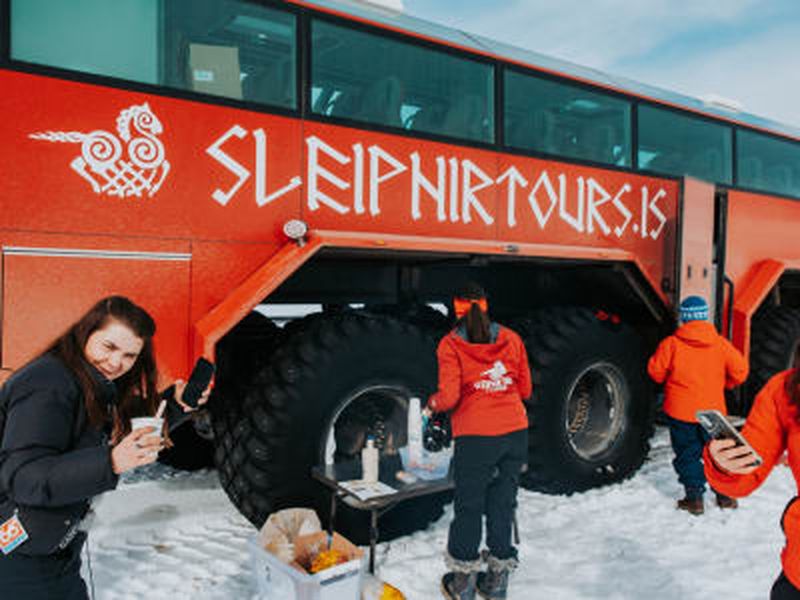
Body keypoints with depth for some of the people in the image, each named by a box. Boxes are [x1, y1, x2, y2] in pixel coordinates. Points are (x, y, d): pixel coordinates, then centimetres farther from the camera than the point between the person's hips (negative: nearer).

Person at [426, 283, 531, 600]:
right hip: (515, 431, 4)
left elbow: (449, 397, -12)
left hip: (475, 437, -3)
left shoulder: (451, 344, -6)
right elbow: (525, 389, 9)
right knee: (503, 503, 16)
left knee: (468, 506, 11)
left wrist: (431, 405, 8)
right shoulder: (511, 338, 5)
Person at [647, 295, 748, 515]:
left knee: (687, 454, 9)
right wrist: (721, 384, 16)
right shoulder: (720, 344, -4)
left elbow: (656, 372, -6)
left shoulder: (671, 344, -12)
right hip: (713, 410, 3)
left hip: (680, 412, -2)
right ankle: (725, 494, 27)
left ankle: (694, 498, 10)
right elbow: (739, 371, -2)